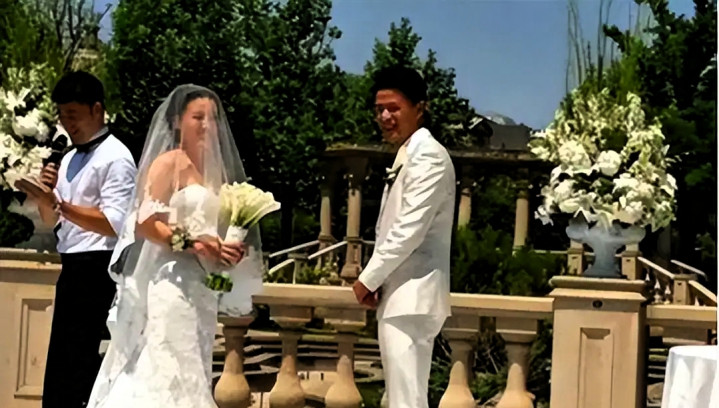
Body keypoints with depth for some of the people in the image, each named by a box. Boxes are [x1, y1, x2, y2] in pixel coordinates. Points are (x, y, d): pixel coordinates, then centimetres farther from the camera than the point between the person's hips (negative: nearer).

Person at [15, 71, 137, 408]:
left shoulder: (115, 157, -10)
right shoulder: (70, 158, 17)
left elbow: (115, 223, -19)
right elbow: (52, 221, 20)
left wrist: (58, 203, -21)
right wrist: (45, 195, 0)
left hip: (97, 270, -9)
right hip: (73, 269, 9)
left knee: (69, 368, -9)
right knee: (71, 365, 15)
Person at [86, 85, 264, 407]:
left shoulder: (214, 170, 18)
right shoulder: (169, 162, -5)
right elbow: (144, 222, -14)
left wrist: (228, 250, 2)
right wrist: (192, 243, -22)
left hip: (201, 290, 8)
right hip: (170, 285, -8)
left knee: (189, 375, 9)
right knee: (165, 371, -11)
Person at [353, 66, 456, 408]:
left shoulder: (428, 156, -12)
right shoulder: (408, 157, 18)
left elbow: (410, 229, -19)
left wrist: (368, 278, -11)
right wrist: (375, 281, 5)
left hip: (412, 294, -10)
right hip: (400, 294, 10)